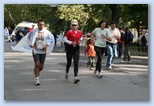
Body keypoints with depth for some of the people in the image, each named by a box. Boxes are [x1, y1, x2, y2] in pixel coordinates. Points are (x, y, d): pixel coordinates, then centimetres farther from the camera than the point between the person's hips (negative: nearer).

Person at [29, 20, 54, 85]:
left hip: (43, 51, 2)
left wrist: (47, 45, -6)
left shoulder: (46, 32, -3)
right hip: (35, 50, -2)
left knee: (41, 66, 7)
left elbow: (51, 39, 8)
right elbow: (29, 37, 12)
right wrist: (31, 44, -4)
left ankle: (38, 71, 42)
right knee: (37, 65, -12)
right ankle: (37, 79, 0)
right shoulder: (33, 31, -5)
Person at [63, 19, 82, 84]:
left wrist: (79, 41, 0)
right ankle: (67, 73, 41)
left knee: (76, 63, -10)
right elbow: (64, 39, -9)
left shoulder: (80, 32, 2)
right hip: (69, 48, -2)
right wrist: (71, 42, -19)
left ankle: (75, 78, -13)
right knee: (69, 62, 11)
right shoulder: (69, 32, -10)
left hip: (76, 48, 2)